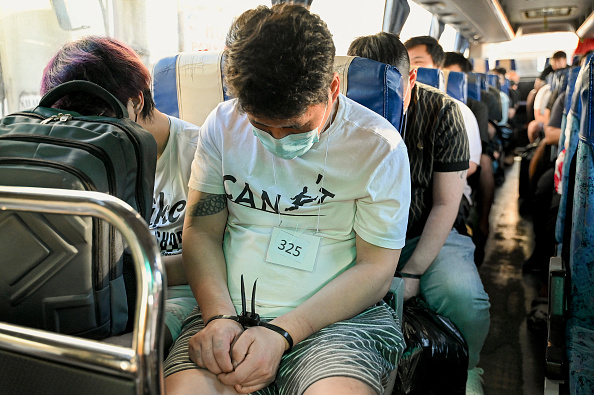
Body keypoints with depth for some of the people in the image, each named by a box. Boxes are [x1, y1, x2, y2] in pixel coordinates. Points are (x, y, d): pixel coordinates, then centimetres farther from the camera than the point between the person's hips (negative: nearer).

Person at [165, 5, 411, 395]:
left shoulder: (379, 146, -6)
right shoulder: (223, 125, 3)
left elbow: (376, 268, -6)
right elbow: (201, 230, 5)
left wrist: (281, 334, -15)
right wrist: (220, 316, -11)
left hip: (340, 315, 0)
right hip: (231, 307, 2)